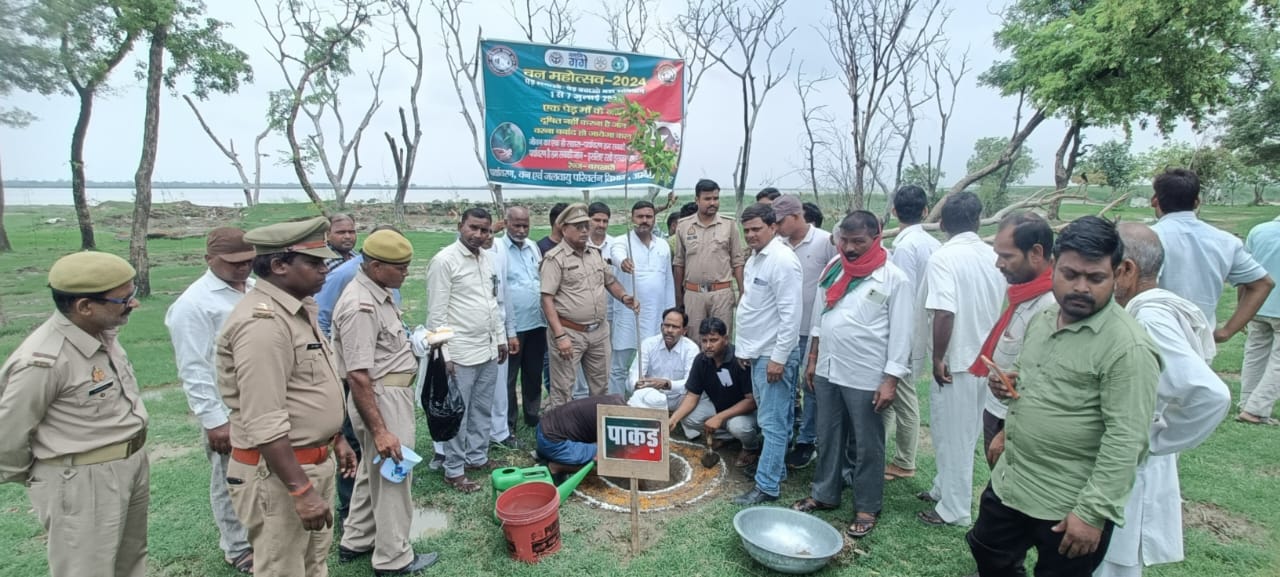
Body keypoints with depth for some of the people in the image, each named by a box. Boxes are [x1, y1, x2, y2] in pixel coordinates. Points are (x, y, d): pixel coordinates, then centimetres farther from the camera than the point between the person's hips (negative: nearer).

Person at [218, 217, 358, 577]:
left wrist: (336, 440, 20)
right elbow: (264, 423, -27)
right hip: (278, 471, -9)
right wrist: (301, 491, -26)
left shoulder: (298, 309, 8)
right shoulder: (262, 322, -24)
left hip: (314, 460, 9)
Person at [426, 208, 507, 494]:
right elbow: (436, 314, -14)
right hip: (460, 353, -7)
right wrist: (443, 354, -16)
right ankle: (454, 471, 18)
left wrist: (500, 338, 16)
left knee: (482, 410, 17)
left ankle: (477, 457, 33)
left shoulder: (487, 258, 9)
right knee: (457, 415, 5)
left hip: (488, 350, 7)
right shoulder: (444, 260, -13)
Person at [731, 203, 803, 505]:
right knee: (770, 419, 19)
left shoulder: (782, 260, -17)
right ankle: (775, 468, 32)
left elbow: (791, 315, -20)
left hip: (773, 355, -9)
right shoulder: (755, 258, 12)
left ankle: (767, 486, 7)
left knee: (773, 422, -1)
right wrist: (743, 346, 18)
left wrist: (779, 357, -19)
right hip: (756, 352, 9)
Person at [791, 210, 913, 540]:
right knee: (829, 437, 18)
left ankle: (867, 507, 26)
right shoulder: (833, 269, 5)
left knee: (866, 445, 9)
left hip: (866, 376, -5)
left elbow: (901, 333, -10)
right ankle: (825, 494, 34)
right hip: (828, 371, 5)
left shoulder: (894, 278, -10)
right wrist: (812, 359, 12)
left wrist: (890, 380, -13)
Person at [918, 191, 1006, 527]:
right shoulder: (994, 257, 2)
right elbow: (1002, 308, 12)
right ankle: (943, 488, 36)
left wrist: (938, 358, -16)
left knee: (953, 436, 6)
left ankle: (954, 510, 19)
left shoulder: (943, 258, -17)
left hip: (956, 361, -7)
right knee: (965, 433, 20)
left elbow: (944, 313, -25)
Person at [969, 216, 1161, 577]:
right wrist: (1008, 383, -3)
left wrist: (1094, 513, -22)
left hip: (1069, 506, -7)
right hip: (1010, 481, 7)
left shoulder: (1127, 346, -21)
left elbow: (1125, 440, -23)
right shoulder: (1042, 320, 3)